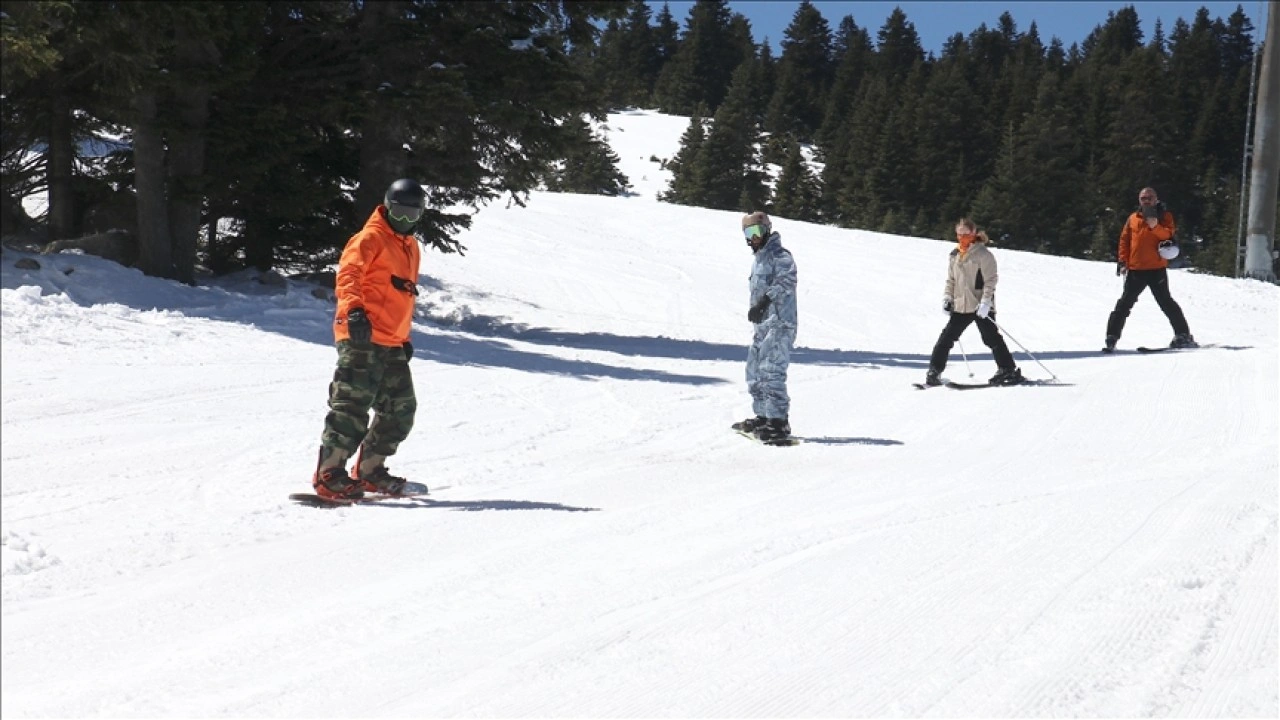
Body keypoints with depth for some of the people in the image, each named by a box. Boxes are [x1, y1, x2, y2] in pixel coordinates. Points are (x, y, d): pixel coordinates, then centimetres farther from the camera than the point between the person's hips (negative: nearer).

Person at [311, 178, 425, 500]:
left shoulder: (410, 246, 23)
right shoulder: (371, 238, -3)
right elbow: (348, 274, -16)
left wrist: (404, 337, 26)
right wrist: (354, 311, -32)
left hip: (391, 344, 9)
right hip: (362, 337, -9)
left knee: (401, 409, 10)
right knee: (353, 404, -13)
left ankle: (369, 470, 21)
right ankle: (328, 474, -10)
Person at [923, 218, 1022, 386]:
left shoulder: (983, 254, -8)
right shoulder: (955, 255, 12)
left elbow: (990, 280, -12)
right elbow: (951, 279, 19)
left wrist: (985, 302, -19)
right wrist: (947, 297, 7)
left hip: (981, 306, -6)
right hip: (960, 306, 6)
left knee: (991, 338, -3)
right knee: (947, 337, 3)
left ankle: (1009, 371, 5)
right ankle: (934, 371, 8)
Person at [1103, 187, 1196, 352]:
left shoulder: (1164, 216, 5)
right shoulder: (1133, 218, 12)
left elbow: (1169, 234, -9)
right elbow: (1124, 239, 14)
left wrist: (1155, 227, -26)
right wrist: (1122, 261, 4)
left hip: (1157, 269, -2)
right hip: (1135, 269, 2)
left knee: (1166, 302, 1)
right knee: (1125, 303, 0)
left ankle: (1183, 335, 11)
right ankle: (1112, 338, 2)